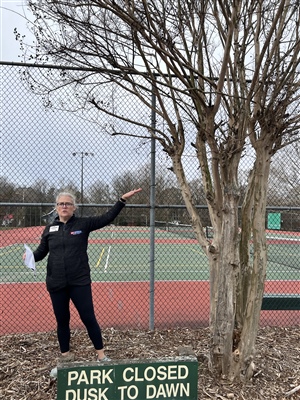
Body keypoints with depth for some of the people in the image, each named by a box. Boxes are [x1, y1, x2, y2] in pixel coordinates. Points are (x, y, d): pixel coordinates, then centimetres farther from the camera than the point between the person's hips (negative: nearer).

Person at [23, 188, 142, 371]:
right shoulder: (50, 229, 5)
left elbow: (107, 218, -7)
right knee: (62, 321, 16)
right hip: (56, 283, 3)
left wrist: (122, 200, -14)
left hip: (80, 281, -3)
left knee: (89, 318, 3)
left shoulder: (83, 224, -3)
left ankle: (101, 355, 20)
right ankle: (65, 356, 35)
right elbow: (41, 251, 12)